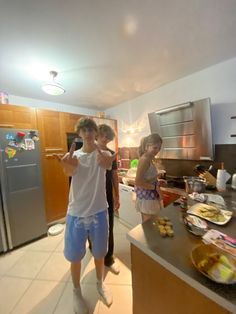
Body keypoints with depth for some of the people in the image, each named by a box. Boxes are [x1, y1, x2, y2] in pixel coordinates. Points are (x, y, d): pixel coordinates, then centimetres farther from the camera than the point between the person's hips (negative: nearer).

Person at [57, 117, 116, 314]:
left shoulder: (103, 154, -4)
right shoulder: (73, 155, -3)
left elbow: (107, 164, -27)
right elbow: (69, 172, -25)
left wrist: (106, 162, -51)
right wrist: (69, 166, -48)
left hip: (99, 212, 0)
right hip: (76, 213, 0)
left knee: (99, 253, 21)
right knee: (75, 256, 17)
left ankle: (100, 284, 52)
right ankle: (77, 291, 48)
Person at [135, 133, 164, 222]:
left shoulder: (149, 159, 6)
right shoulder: (144, 159, -23)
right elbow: (138, 182, -27)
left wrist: (157, 182, 2)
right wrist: (155, 187, -19)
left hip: (150, 196, 9)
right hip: (146, 197, -9)